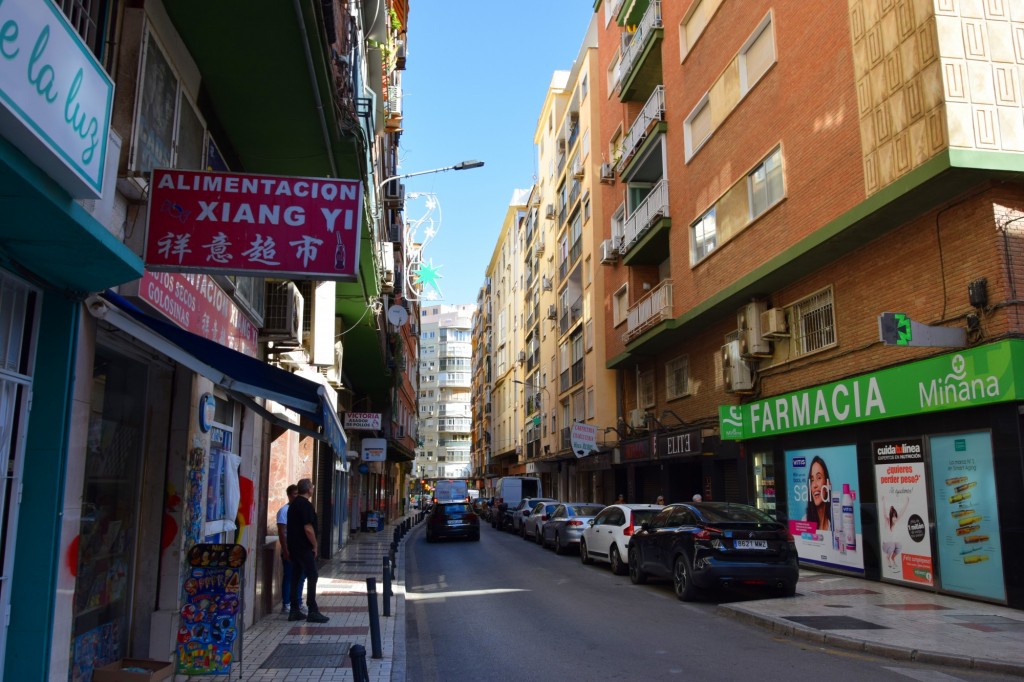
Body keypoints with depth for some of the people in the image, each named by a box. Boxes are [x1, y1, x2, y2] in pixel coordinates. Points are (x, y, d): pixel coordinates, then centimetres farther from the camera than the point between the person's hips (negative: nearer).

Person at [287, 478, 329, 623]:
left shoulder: (293, 504, 14)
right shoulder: (306, 505, -16)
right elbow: (308, 528, -22)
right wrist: (315, 545, -11)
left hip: (294, 546, 9)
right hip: (304, 547, -9)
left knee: (296, 577, 11)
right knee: (312, 577, -6)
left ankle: (294, 610, 13)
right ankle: (312, 611, -7)